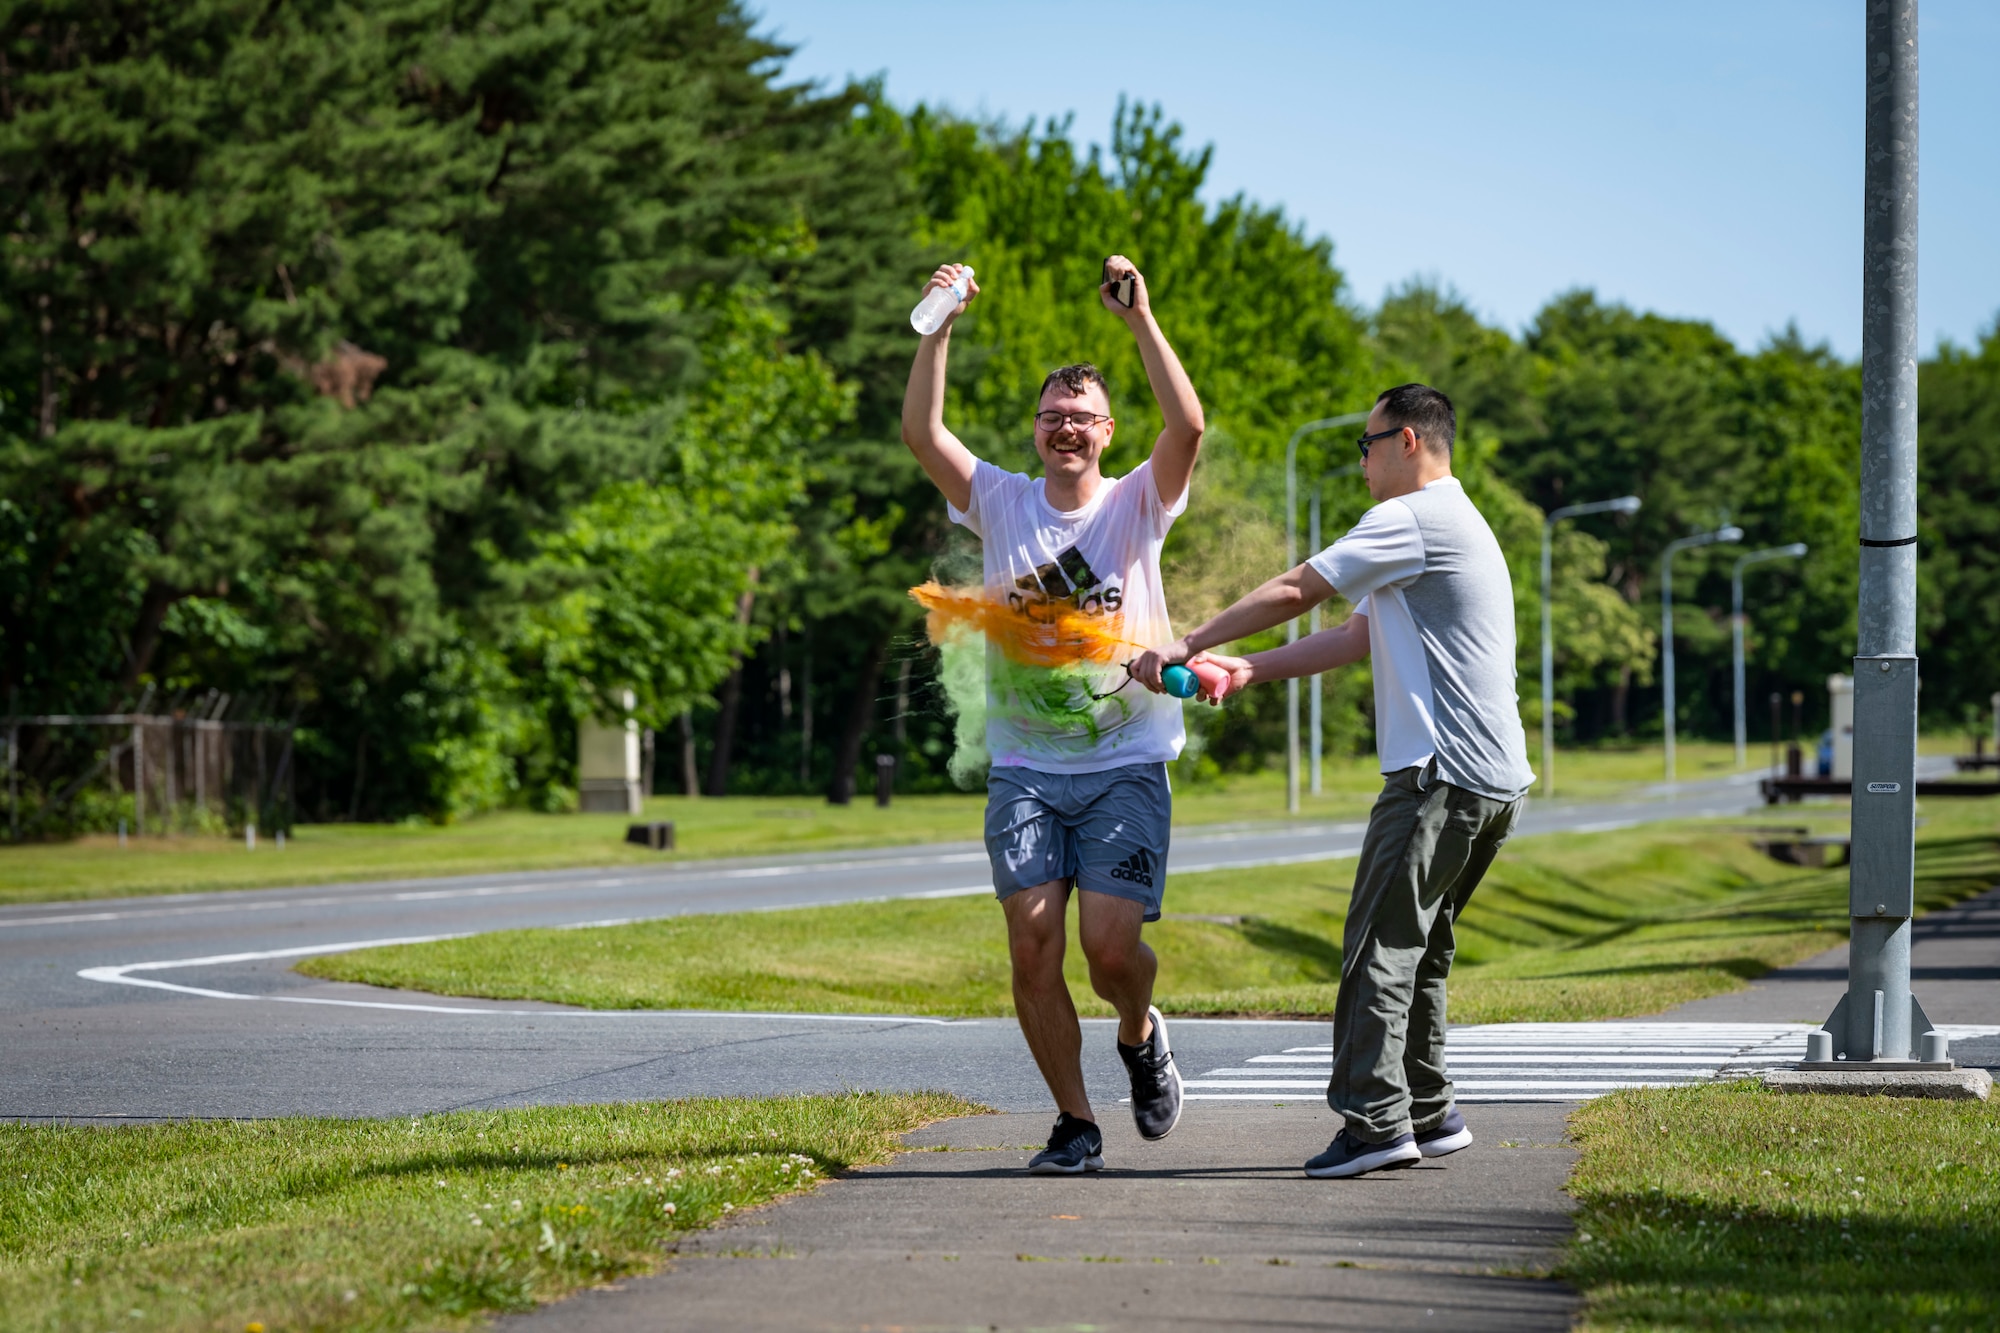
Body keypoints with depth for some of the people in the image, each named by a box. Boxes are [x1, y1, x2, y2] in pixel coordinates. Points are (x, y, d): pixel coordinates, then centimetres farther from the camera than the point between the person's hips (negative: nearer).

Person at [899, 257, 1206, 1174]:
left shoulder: (1137, 505, 1)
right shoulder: (1002, 504, 5)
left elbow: (1187, 426, -16)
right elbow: (921, 432, -7)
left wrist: (1140, 320, -21)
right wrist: (940, 327, -16)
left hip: (1126, 765, -2)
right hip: (1025, 768, 2)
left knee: (1111, 943, -13)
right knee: (1032, 943, -8)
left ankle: (1140, 1033, 23)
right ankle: (1074, 1122, 7)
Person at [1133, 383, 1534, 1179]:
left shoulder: (1413, 519, -8)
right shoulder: (1452, 527, 25)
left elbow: (1293, 593, -8)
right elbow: (1359, 636, 23)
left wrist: (1190, 646, 1)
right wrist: (1249, 669, 15)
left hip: (1443, 776, -10)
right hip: (1492, 784, 10)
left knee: (1381, 946, -11)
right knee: (1419, 950, 15)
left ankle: (1376, 1121, -16)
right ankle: (1429, 1116, 17)